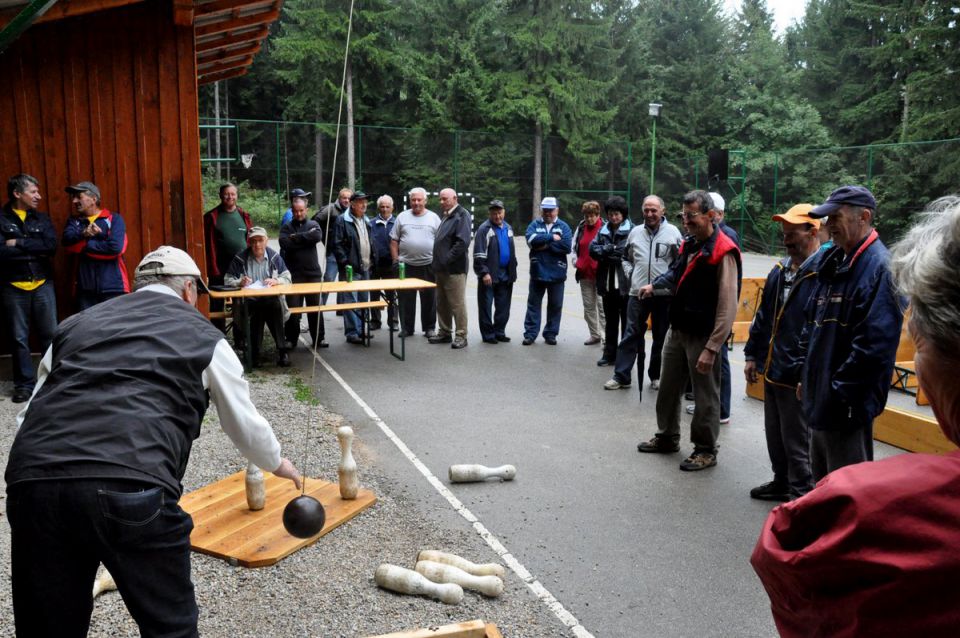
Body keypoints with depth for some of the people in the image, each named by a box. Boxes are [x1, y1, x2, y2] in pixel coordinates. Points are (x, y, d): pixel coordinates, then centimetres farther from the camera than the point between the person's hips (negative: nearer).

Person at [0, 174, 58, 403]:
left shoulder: (42, 218, 8)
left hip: (43, 285, 2)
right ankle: (24, 384, 15)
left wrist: (19, 243, -12)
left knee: (50, 335, 6)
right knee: (19, 338, 5)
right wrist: (35, 250, -11)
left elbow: (51, 246, -7)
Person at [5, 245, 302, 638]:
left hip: (31, 480, 5)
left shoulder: (76, 323, 26)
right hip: (132, 488, -4)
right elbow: (245, 426, 29)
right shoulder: (203, 336, 18)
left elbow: (29, 414, 25)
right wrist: (277, 463, 47)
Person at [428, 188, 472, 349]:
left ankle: (461, 336, 3)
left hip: (454, 269, -9)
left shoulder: (462, 215, -11)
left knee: (457, 304, -4)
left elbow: (463, 242, -21)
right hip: (441, 268, 9)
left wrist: (448, 259, -20)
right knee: (442, 303, 15)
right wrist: (438, 262, 12)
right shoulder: (445, 216, 18)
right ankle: (445, 333, 25)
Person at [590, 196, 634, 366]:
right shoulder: (603, 230, 10)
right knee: (610, 321, 15)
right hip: (607, 283, 5)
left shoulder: (632, 230, -9)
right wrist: (608, 250, -15)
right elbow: (593, 249, 2)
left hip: (625, 283, -5)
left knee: (627, 321, 6)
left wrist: (607, 251, -11)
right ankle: (609, 353, 25)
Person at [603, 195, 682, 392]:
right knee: (631, 335, 3)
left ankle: (655, 376, 23)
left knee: (660, 337, 10)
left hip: (663, 294, -2)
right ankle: (621, 376, 7)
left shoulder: (672, 232, -3)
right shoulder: (635, 232, 7)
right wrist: (629, 274, 4)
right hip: (637, 292, 2)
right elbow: (626, 258, 18)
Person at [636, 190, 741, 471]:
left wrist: (711, 348, -23)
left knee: (705, 396, 5)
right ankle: (667, 437, 36)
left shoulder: (723, 252, -18)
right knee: (668, 387, 19)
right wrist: (655, 285, 9)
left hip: (702, 336, -8)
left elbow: (727, 307, -21)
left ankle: (706, 450, 21)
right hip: (677, 330, 8)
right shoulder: (689, 244, 9)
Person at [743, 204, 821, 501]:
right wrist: (752, 354, 17)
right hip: (771, 370, 9)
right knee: (774, 435, 20)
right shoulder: (780, 270, 11)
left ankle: (802, 495, 20)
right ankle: (782, 482, 37)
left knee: (796, 441, 5)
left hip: (797, 376, -8)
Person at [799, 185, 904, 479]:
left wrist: (841, 392, -19)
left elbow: (875, 347, -24)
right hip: (820, 400, 9)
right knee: (822, 480, 23)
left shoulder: (880, 268, -18)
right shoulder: (834, 262, 11)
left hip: (847, 407, -9)